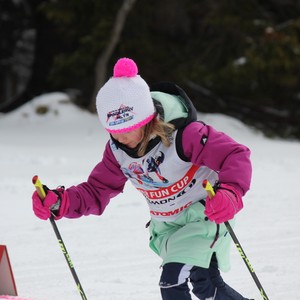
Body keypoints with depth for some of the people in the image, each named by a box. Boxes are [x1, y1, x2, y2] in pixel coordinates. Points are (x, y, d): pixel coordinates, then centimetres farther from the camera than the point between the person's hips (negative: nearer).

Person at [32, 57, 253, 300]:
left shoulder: (182, 134, -29)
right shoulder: (117, 149, -8)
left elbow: (236, 156, -31)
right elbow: (97, 191, -1)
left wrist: (230, 193, -52)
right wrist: (61, 202, -22)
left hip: (205, 213, -7)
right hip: (167, 227, 7)